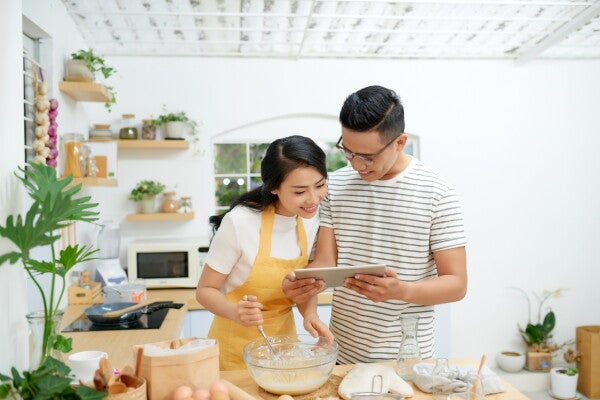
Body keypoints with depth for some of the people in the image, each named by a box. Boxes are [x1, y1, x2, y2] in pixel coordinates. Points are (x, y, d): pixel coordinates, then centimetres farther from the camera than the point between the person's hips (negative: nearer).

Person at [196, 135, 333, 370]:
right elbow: (205, 290, -15)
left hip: (284, 337, 5)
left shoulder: (310, 220, -7)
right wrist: (236, 313, -33)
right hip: (237, 348, -5)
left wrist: (310, 315, -13)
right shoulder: (240, 221, -24)